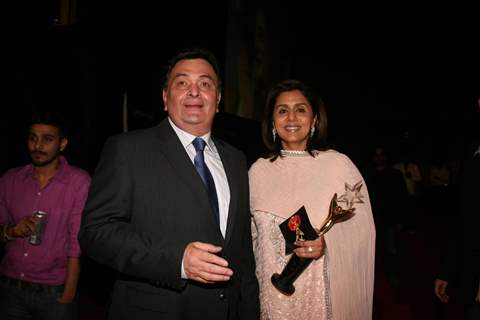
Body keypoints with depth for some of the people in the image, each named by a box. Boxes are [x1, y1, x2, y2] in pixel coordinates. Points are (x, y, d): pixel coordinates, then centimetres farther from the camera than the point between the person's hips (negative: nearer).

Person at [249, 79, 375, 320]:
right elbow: (252, 236, 9)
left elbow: (362, 229, -6)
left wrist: (327, 243, -23)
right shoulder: (258, 171, 1)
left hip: (325, 295, -2)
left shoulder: (339, 164, -8)